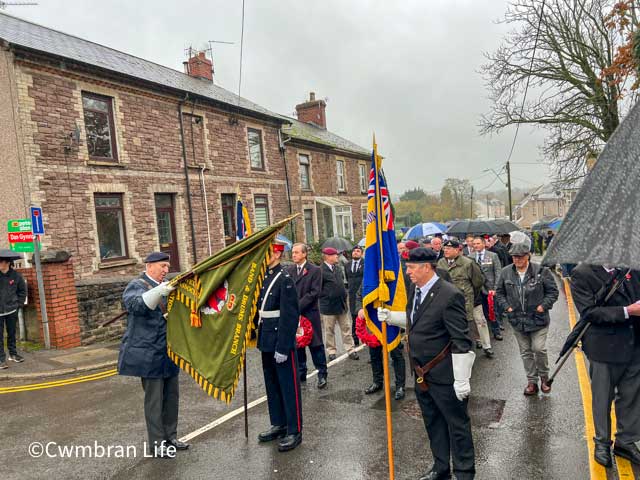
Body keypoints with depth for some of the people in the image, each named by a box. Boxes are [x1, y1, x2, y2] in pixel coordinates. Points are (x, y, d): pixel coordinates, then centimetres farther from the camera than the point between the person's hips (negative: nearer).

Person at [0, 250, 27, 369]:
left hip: (11, 311, 2)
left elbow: (23, 290, 10)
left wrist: (19, 303, 4)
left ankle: (13, 354, 30)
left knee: (12, 333, 15)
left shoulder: (16, 276, -5)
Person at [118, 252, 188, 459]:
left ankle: (170, 437, 28)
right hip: (148, 354, -7)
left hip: (168, 353, 8)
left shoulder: (165, 287, 13)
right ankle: (157, 444, 13)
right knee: (154, 399, 1)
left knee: (171, 396, 14)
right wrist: (159, 291, -44)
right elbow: (135, 304, -30)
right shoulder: (137, 285, -9)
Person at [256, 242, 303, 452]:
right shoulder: (264, 277, 8)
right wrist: (260, 337, 14)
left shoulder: (285, 279, -16)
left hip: (281, 343, -8)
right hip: (266, 342, 8)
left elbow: (290, 316, -19)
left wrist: (282, 347, -19)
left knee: (289, 386, 4)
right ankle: (278, 424, 33)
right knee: (272, 385, 18)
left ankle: (294, 431, 16)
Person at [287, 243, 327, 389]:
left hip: (310, 313, -4)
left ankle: (322, 374, 14)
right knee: (297, 344, 12)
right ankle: (301, 374, 25)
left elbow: (314, 293, -12)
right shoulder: (289, 270, 7)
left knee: (315, 344, 3)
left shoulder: (315, 270, -5)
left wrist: (298, 306, -15)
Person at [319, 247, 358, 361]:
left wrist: (344, 295, 13)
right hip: (328, 306, -6)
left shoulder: (337, 268, 10)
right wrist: (326, 297, -9)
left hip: (342, 304, 7)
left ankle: (351, 349, 16)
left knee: (346, 328, 9)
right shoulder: (321, 271, -14)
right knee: (329, 330, 7)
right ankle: (331, 352, 19)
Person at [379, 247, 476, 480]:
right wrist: (390, 316, 5)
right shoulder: (416, 291, 4)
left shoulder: (450, 295, -22)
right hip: (422, 374, 9)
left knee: (457, 425, 10)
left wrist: (461, 379, -20)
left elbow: (461, 341, -21)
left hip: (444, 376, -8)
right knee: (433, 423, 23)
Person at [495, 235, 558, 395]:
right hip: (517, 320, 3)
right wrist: (506, 307, -2)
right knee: (525, 352, 12)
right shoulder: (506, 272, -1)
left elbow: (553, 291, -1)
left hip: (538, 319, -3)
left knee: (539, 349, -5)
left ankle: (544, 377, 22)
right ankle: (532, 381, 26)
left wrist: (543, 306, -11)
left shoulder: (541, 271, -10)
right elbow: (499, 292, 11)